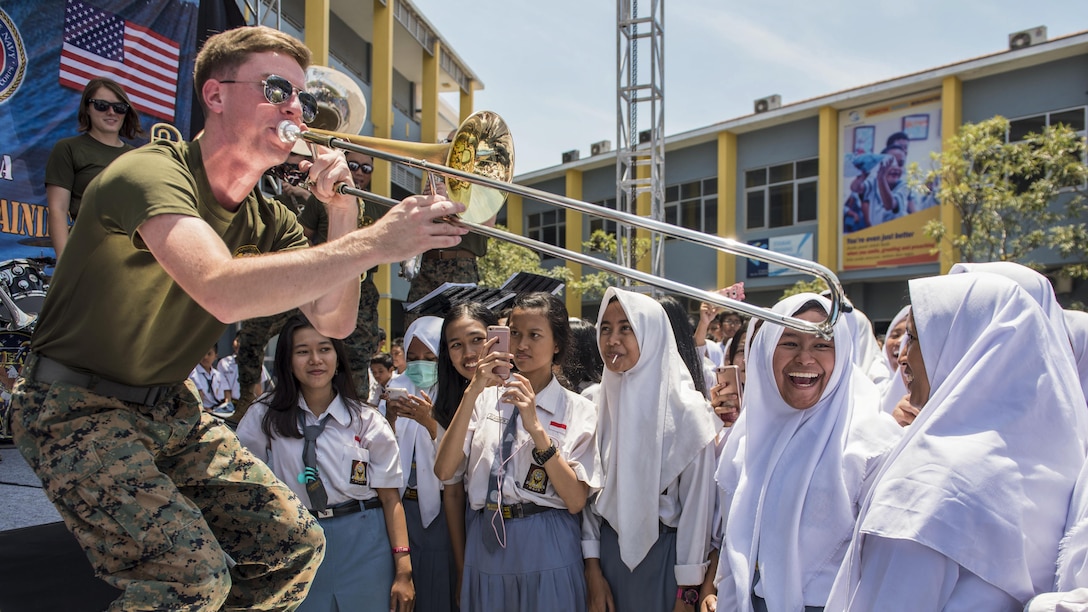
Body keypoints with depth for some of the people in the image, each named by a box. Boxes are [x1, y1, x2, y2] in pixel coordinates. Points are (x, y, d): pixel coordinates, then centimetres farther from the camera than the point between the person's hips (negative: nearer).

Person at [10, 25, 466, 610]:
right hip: (79, 407, -7)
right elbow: (223, 291, -39)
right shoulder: (152, 172, -21)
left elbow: (334, 322, -4)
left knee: (296, 544, 3)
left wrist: (340, 212, -14)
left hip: (171, 410, 7)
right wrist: (372, 242, -40)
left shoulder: (269, 222, 3)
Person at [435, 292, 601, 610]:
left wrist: (536, 428, -20)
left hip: (546, 548, -2)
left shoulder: (577, 410, -3)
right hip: (484, 544, 3)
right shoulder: (488, 396, 3)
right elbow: (444, 471, -9)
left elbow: (575, 500, -12)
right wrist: (472, 392, -16)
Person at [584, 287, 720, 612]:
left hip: (664, 556, -3)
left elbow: (696, 503, -10)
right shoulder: (594, 402, -1)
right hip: (608, 550, 3)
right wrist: (592, 569, 1)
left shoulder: (686, 409, -12)